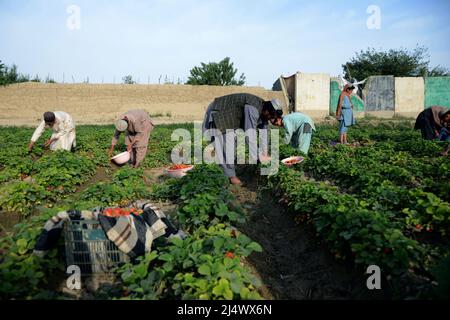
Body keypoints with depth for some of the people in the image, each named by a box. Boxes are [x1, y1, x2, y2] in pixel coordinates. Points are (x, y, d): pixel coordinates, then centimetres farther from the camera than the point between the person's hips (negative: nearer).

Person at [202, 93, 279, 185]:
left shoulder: (263, 109, -5)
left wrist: (265, 153, 0)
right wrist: (258, 156, -33)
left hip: (230, 117, 9)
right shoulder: (253, 109, -34)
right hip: (218, 113, -9)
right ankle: (231, 176, 0)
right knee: (226, 146, -10)